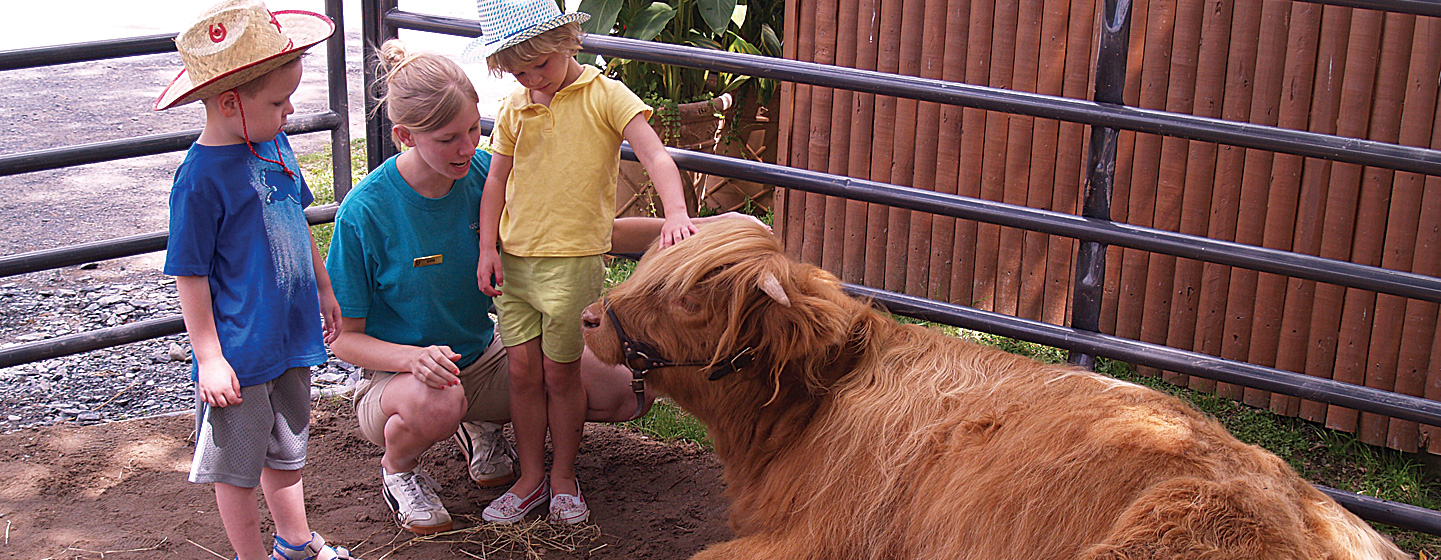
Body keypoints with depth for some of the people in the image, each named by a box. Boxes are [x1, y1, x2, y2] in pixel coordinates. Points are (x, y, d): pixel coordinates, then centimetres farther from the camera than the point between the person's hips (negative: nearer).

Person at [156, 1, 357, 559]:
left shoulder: (273, 144, 2)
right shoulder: (202, 177, -21)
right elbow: (190, 275, -17)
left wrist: (324, 290, 23)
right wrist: (210, 358, -15)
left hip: (290, 338, 8)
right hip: (239, 352, -7)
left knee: (286, 451, 23)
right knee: (237, 468, 9)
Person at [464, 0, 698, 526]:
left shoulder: (604, 96, -6)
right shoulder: (515, 108, 7)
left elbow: (654, 153, -15)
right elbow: (497, 180, 13)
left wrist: (675, 212, -31)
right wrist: (488, 248, 4)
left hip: (574, 258, -4)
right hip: (515, 259, 4)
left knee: (561, 372, 4)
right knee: (522, 369, 8)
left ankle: (563, 476, 22)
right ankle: (530, 477, 22)